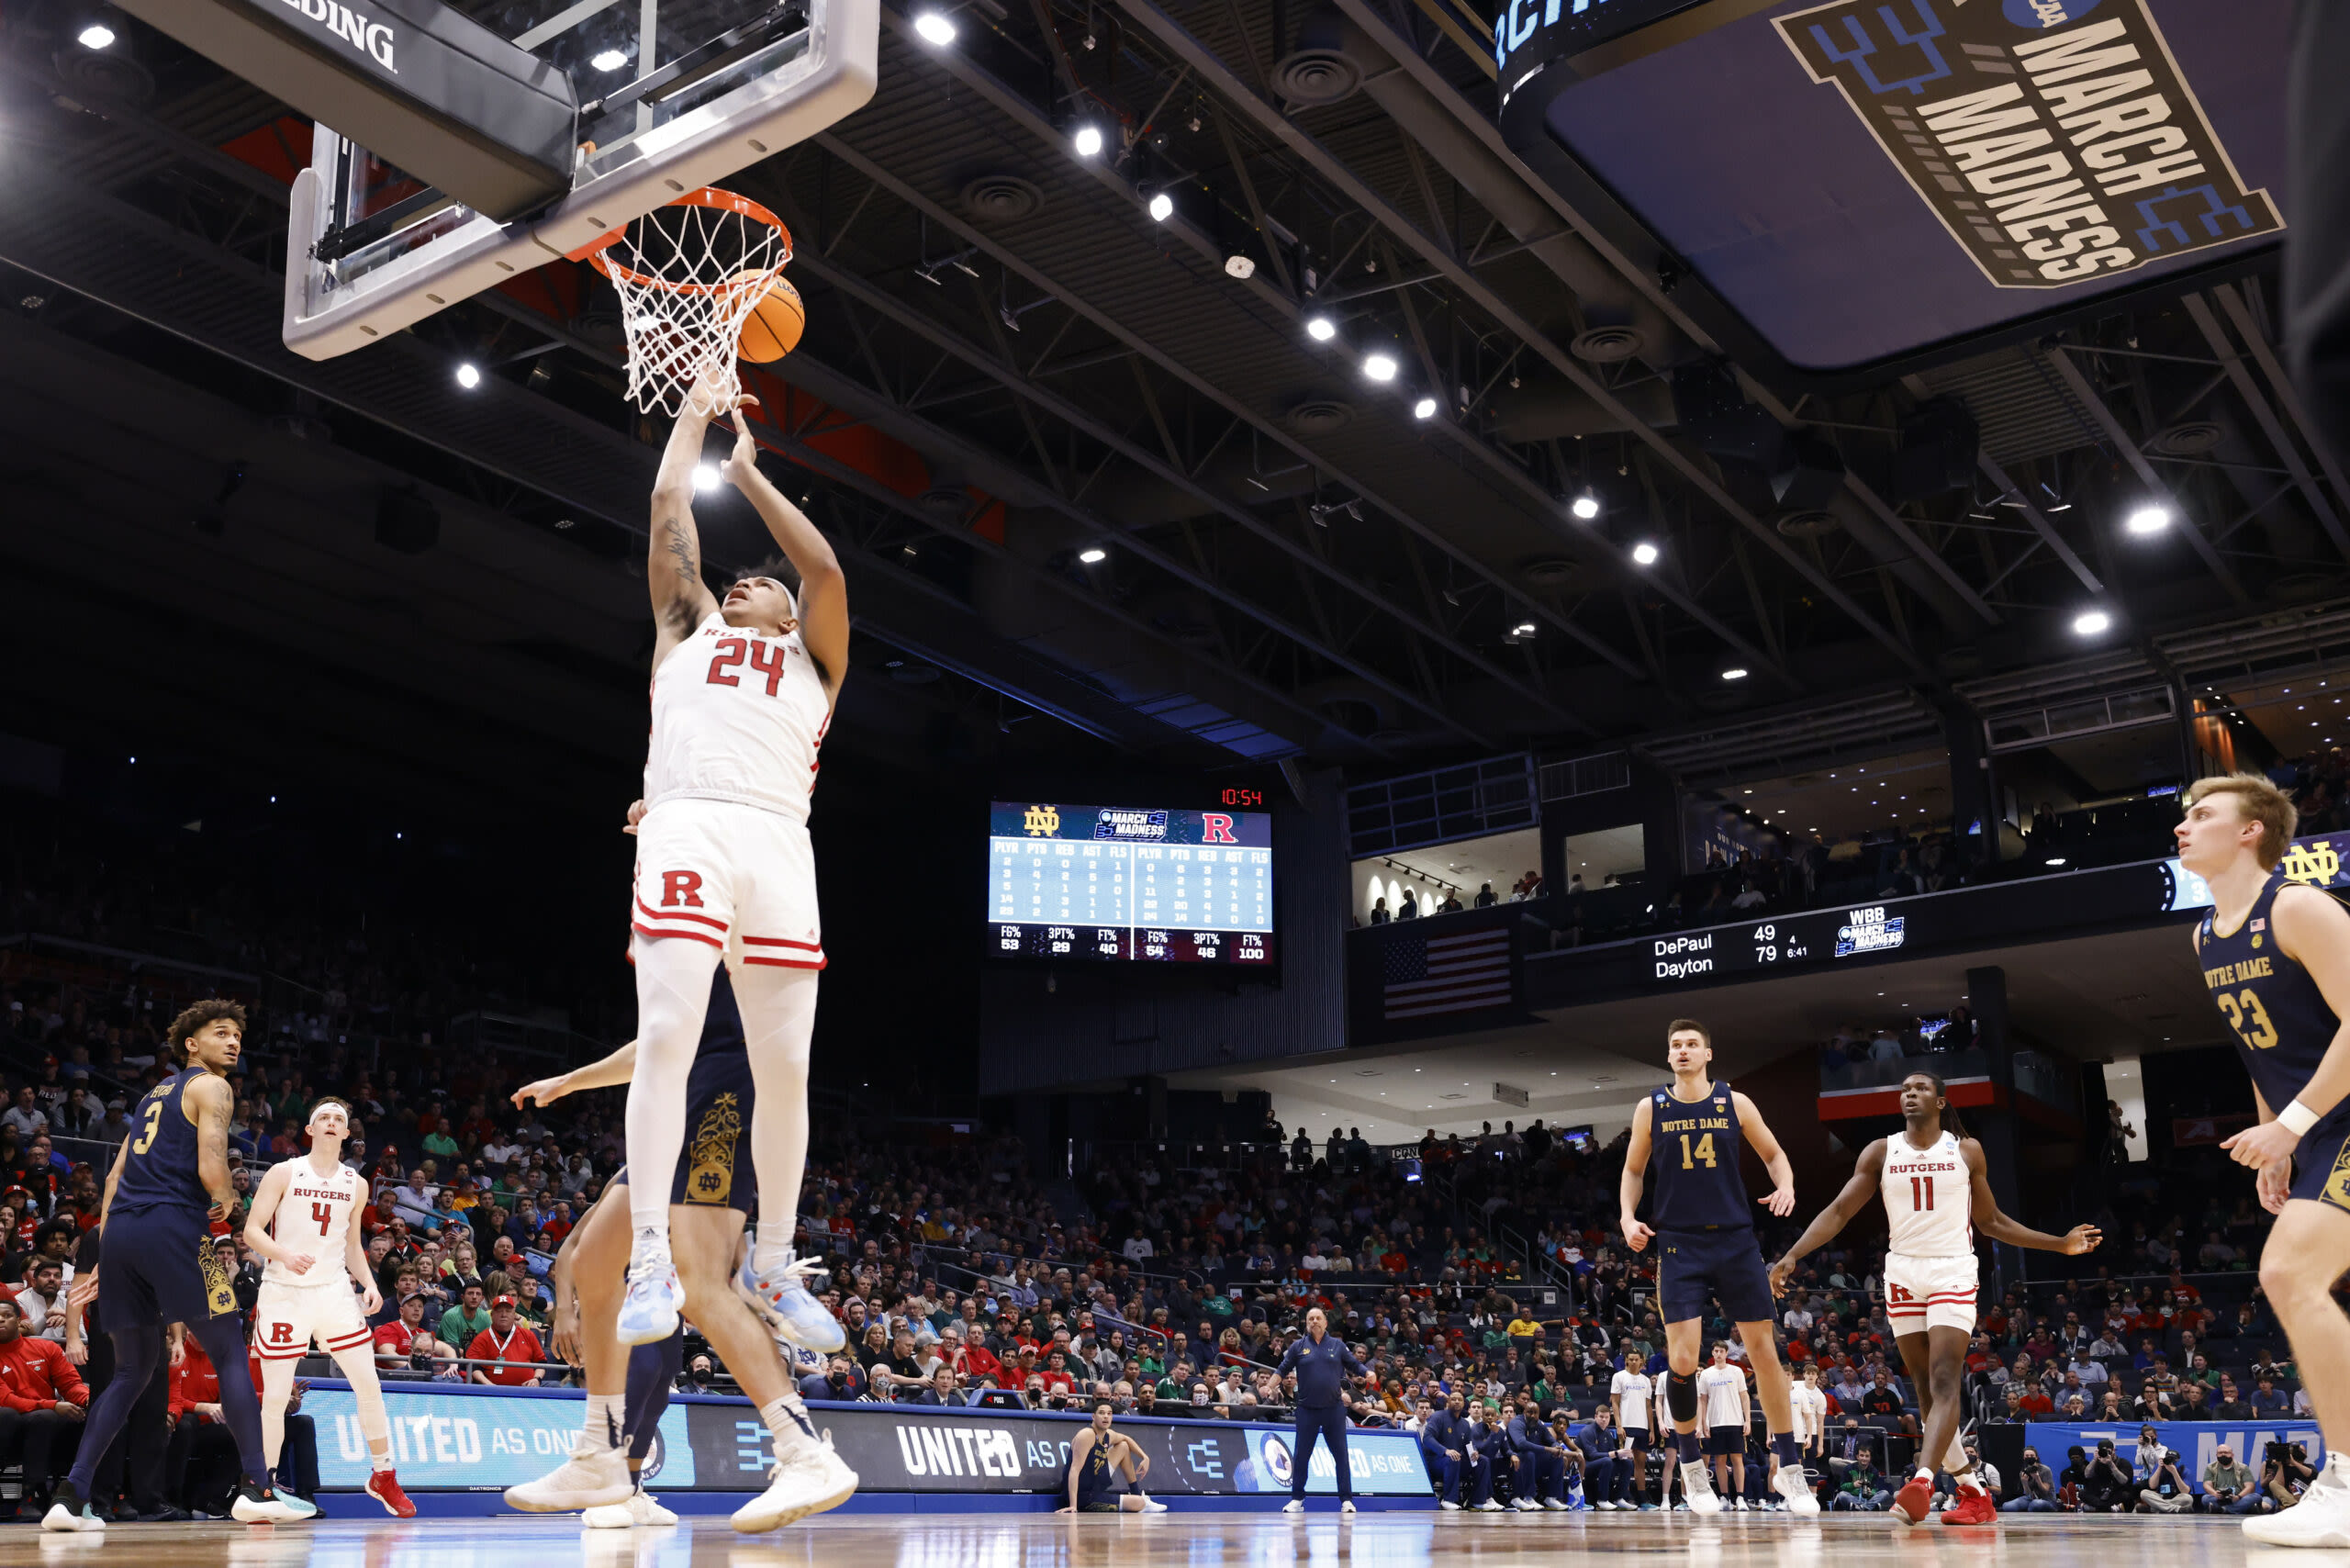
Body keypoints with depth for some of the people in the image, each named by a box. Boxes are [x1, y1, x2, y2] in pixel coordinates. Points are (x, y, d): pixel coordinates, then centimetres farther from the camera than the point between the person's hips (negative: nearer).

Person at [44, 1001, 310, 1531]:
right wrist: (226, 1200, 9)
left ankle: (71, 1496, 8)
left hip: (121, 1230, 8)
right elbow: (211, 1169, -12)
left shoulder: (156, 1093, 27)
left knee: (133, 1369, 15)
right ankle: (256, 1487, -6)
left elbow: (116, 1176, 24)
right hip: (173, 1226, -8)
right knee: (231, 1354, -2)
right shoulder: (210, 1087, 1)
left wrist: (102, 1255, 24)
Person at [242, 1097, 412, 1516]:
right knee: (275, 1397, -3)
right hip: (284, 1293, -3)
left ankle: (383, 1475, 11)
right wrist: (285, 1254, -26)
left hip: (334, 1291, 3)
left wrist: (369, 1283, 4)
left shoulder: (356, 1184, 10)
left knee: (368, 1384, -2)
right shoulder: (284, 1173, -2)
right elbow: (251, 1231, -7)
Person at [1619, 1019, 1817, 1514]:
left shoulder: (1735, 1103, 3)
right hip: (1679, 1246, -1)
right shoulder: (1651, 1109, 3)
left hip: (1735, 1241, 1)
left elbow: (1773, 1153, 13)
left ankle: (1788, 1468, 15)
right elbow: (1633, 1170, 14)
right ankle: (1691, 1468, 9)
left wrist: (1786, 1186, -8)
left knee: (1764, 1349, 2)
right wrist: (1628, 1217, -2)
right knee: (1681, 1359, -11)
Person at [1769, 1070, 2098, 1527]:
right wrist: (1791, 1256, -12)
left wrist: (2061, 1244, 8)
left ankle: (1921, 1482, -31)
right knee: (1926, 1390, 4)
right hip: (1902, 1274, 2)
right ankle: (1975, 1493, 15)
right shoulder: (1880, 1152, 5)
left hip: (1953, 1272, -2)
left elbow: (1992, 1222, 14)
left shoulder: (1967, 1151, 5)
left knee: (1944, 1382, -17)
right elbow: (1838, 1211, 0)